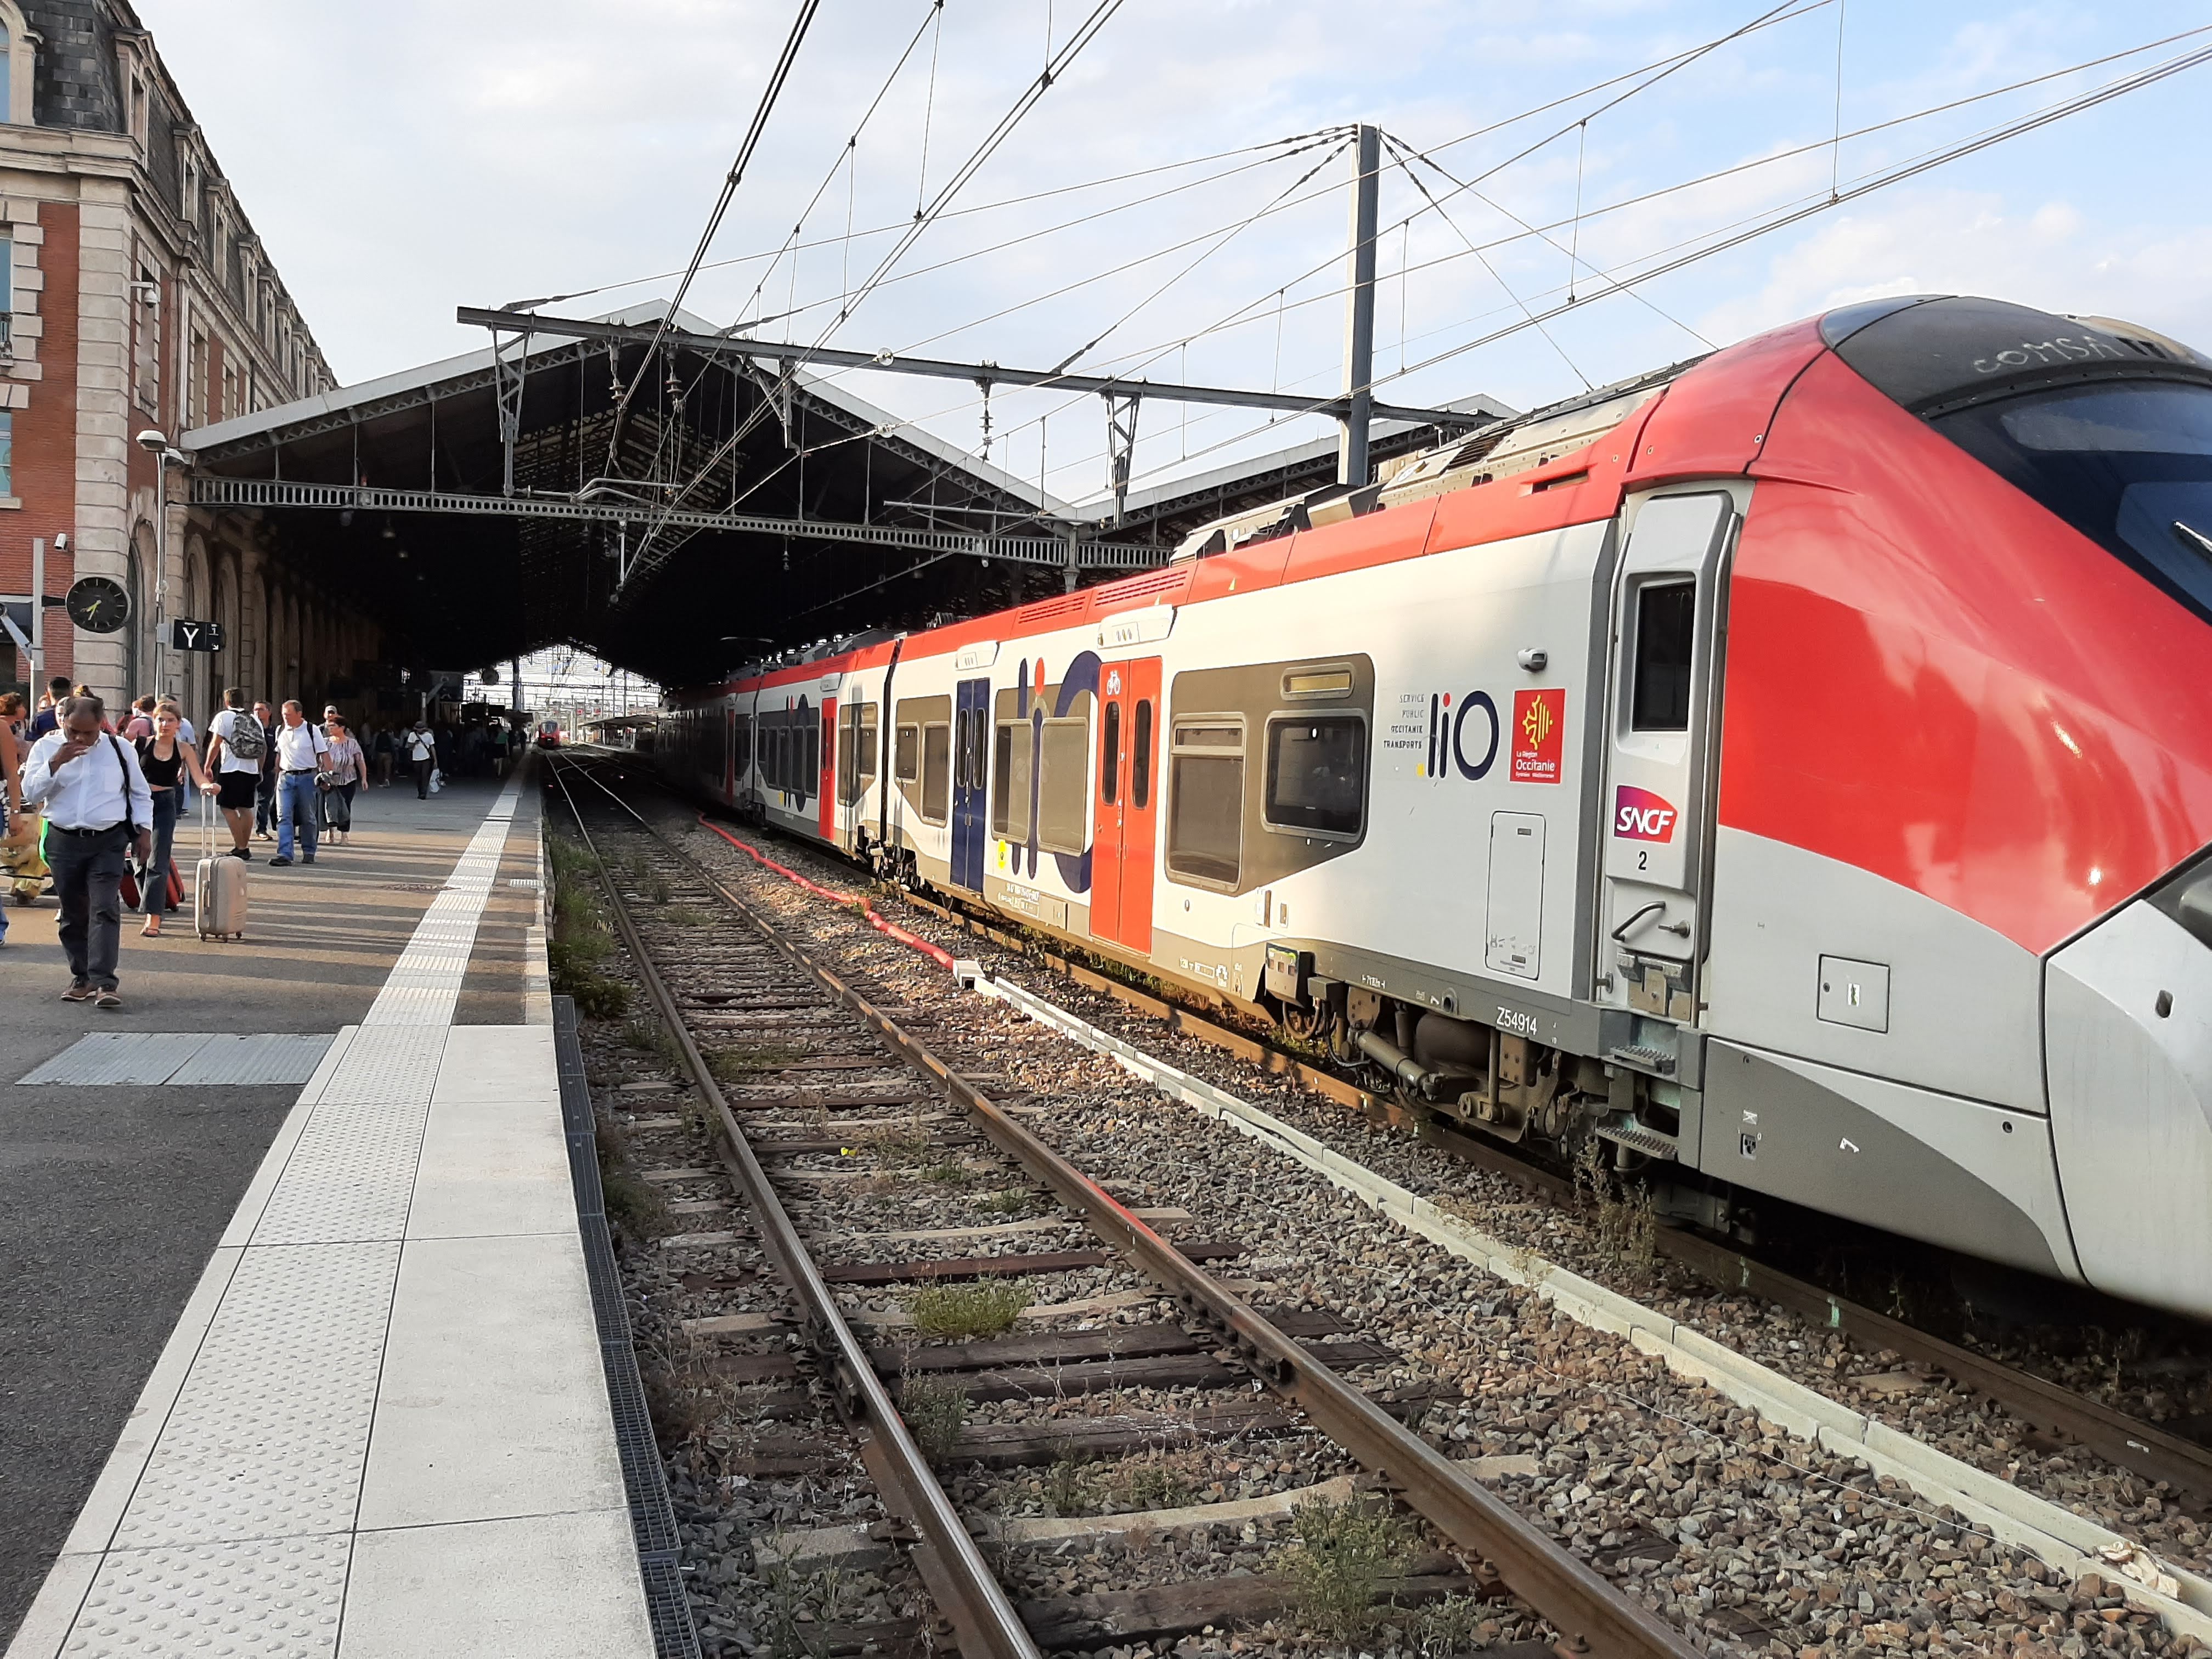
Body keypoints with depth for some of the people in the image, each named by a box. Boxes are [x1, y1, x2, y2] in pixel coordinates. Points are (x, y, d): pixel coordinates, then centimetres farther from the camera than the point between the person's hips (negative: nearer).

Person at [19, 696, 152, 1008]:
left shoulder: (120, 749, 3)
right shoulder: (46, 747, 4)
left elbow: (140, 794, 13)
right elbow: (31, 792, -4)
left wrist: (144, 830, 5)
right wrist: (56, 762, -15)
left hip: (108, 842, -2)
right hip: (64, 841, 2)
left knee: (105, 910, -13)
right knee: (73, 914, 9)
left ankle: (104, 983, -18)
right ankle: (82, 978, 20)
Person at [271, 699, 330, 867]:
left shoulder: (312, 731, -4)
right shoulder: (280, 731, 9)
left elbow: (324, 755, -3)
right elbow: (279, 754, 19)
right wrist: (277, 777, 19)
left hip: (306, 777, -3)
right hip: (285, 777, 3)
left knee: (307, 818, 7)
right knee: (284, 817, -9)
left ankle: (309, 853, 19)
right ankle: (284, 854, -15)